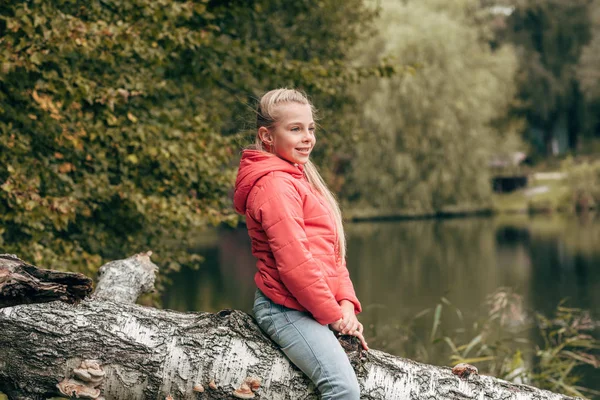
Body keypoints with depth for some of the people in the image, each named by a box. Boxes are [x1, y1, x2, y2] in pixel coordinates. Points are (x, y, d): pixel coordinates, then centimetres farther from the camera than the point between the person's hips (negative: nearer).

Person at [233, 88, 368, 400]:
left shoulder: (301, 179, 20)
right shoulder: (275, 185, -13)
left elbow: (331, 252, 18)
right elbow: (294, 263, -20)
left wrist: (346, 304, 4)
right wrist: (333, 315, -11)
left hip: (314, 308, 10)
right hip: (287, 309, -10)